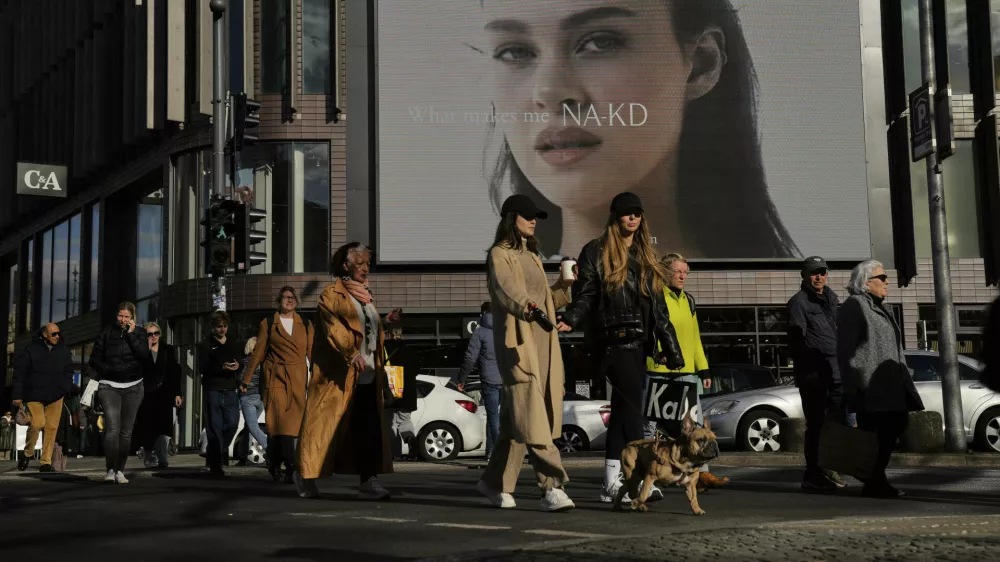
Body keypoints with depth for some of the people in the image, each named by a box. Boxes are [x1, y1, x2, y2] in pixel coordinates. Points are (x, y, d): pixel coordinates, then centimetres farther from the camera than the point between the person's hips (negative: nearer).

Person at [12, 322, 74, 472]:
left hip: (56, 397, 4)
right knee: (37, 423, -18)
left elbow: (69, 371, 18)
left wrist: (66, 390, 8)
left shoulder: (64, 351, 10)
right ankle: (27, 454, 8)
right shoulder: (31, 350, -2)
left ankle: (46, 462, 7)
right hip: (34, 395, -4)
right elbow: (19, 373, -1)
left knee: (51, 428, -1)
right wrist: (17, 395, -4)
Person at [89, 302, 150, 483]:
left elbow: (144, 355, -11)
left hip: (133, 387, 2)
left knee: (126, 431, 4)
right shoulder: (107, 333, 4)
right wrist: (108, 370, -8)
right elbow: (94, 359, 7)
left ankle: (120, 470, 14)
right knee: (112, 428, -16)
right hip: (109, 386, -1)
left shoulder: (139, 333, 6)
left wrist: (131, 333, -10)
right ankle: (110, 470, -17)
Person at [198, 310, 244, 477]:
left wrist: (237, 366, -7)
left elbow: (241, 362, 17)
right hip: (213, 390, -3)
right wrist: (222, 367, -19)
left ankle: (219, 451, 22)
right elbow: (203, 368, -5)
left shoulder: (234, 344, 15)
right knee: (215, 427, -3)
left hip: (231, 390, 3)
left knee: (232, 423, -5)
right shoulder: (206, 345, 3)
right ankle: (216, 464, 3)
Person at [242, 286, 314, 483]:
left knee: (291, 423, 0)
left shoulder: (305, 325, 14)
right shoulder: (268, 324, 8)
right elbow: (257, 354, 8)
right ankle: (290, 467, -12)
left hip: (298, 380, 2)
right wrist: (246, 380, 7)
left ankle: (274, 464, 13)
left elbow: (312, 354, 10)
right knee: (281, 421, -12)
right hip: (276, 378, -2)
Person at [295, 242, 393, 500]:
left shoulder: (367, 297, 21)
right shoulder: (332, 295, -2)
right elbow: (334, 327, -17)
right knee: (327, 426, -2)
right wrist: (352, 353, -30)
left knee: (370, 431, -2)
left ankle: (369, 481, -1)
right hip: (339, 376, -6)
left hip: (367, 376, 7)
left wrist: (380, 368, 20)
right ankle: (306, 476, 12)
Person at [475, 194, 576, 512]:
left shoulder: (531, 255, 22)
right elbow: (506, 288, -23)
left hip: (542, 343, 8)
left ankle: (495, 482, 19)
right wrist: (529, 308, -41)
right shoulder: (500, 254, -3)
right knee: (531, 417, -14)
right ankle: (552, 487, -18)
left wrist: (564, 286, 11)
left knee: (517, 419, 9)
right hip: (517, 342, -8)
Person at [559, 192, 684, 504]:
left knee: (622, 409, 8)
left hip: (639, 342, 6)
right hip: (614, 340, -6)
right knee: (631, 408, -10)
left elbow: (658, 308, 19)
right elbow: (585, 295, -5)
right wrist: (570, 319, -24)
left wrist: (670, 344, 16)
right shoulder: (596, 253, 1)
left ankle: (612, 484, 12)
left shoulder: (645, 257, 19)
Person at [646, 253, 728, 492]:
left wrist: (703, 369, 16)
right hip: (658, 371, -7)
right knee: (650, 424, 0)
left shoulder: (688, 301, 17)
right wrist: (646, 365, -17)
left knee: (694, 424, 5)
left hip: (686, 372, 7)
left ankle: (701, 473, 9)